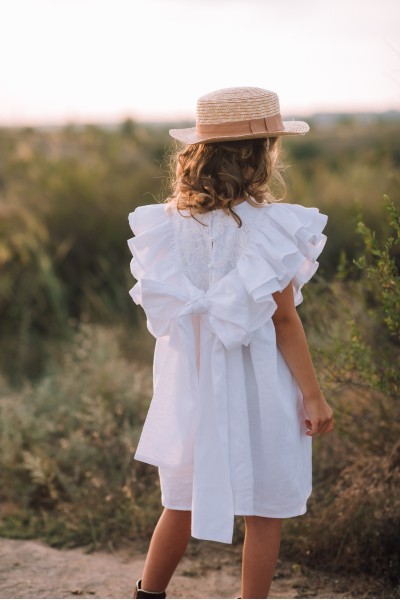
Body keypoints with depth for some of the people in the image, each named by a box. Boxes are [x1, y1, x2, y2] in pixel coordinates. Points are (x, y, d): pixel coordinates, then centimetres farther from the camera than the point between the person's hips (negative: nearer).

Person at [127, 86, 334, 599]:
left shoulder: (172, 222, -1)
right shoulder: (267, 225, -16)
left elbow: (165, 309, 5)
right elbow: (282, 318, -13)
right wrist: (313, 395, -6)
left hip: (190, 382, 6)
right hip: (254, 384, -5)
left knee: (182, 504, 20)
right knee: (264, 513, 9)